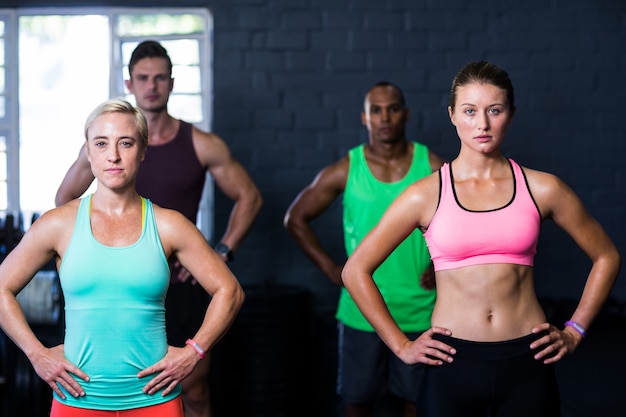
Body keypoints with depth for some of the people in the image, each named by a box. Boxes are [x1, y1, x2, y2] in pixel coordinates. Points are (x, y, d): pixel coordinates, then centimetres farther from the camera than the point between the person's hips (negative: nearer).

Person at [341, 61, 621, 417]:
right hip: (453, 363, 0)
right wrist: (401, 345, 0)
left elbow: (606, 256, 12)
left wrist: (574, 332, 7)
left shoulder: (541, 189, 0)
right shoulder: (426, 196, -3)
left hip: (526, 362, 1)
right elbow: (356, 271, 2)